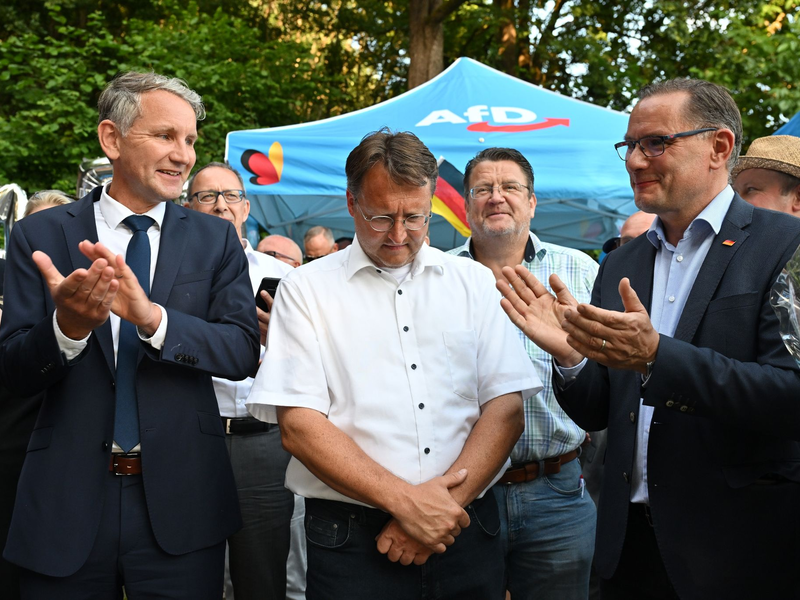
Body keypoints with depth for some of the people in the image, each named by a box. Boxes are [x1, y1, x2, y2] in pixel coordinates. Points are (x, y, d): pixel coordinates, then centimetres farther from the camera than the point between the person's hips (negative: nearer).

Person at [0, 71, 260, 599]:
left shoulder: (216, 239, 2)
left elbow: (243, 352, -9)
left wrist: (151, 316, -25)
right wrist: (68, 324, -25)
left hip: (180, 500, 1)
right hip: (67, 502, 0)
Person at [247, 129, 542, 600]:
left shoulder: (475, 282, 7)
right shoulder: (306, 289, 0)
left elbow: (506, 408, 0)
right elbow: (299, 426, -8)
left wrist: (445, 504, -13)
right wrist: (405, 500, -15)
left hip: (467, 533, 2)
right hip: (351, 539, -2)